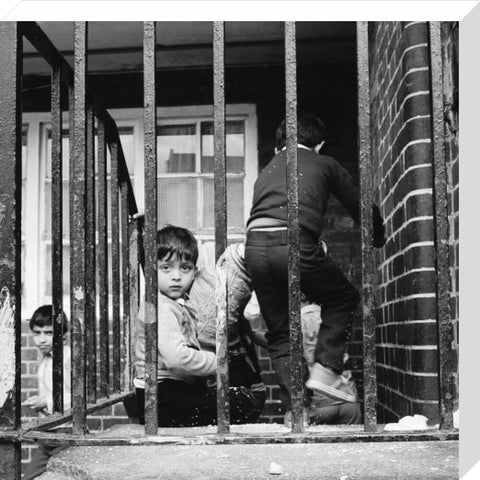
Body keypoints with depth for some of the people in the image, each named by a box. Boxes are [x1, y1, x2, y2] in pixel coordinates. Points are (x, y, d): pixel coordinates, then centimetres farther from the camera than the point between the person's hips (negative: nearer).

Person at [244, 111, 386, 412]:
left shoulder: (266, 171, 31)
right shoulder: (325, 164, 20)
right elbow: (360, 206, 24)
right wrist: (379, 238, 43)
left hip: (255, 245, 4)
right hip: (295, 243, -4)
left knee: (280, 334, 16)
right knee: (344, 299, 22)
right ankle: (325, 370, 7)